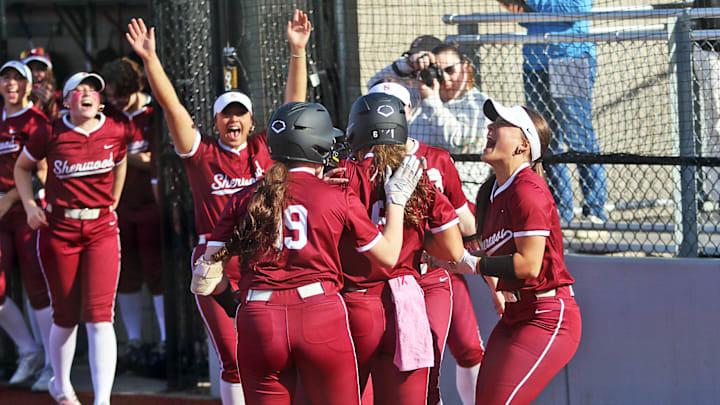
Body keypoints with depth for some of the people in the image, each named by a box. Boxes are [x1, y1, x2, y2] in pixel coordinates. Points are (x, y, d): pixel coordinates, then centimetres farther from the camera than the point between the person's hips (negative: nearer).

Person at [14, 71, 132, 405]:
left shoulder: (116, 131, 0)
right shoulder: (51, 134, -6)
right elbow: (22, 167, 10)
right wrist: (29, 205, -2)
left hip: (102, 230, 1)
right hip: (58, 230, -1)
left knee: (99, 316, -12)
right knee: (66, 318, 8)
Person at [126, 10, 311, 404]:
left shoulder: (265, 149, 8)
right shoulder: (202, 153, 5)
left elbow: (294, 104, 4)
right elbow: (172, 106, -2)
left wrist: (297, 52, -5)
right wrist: (150, 59, -11)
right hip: (217, 264, -2)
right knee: (233, 359, -4)